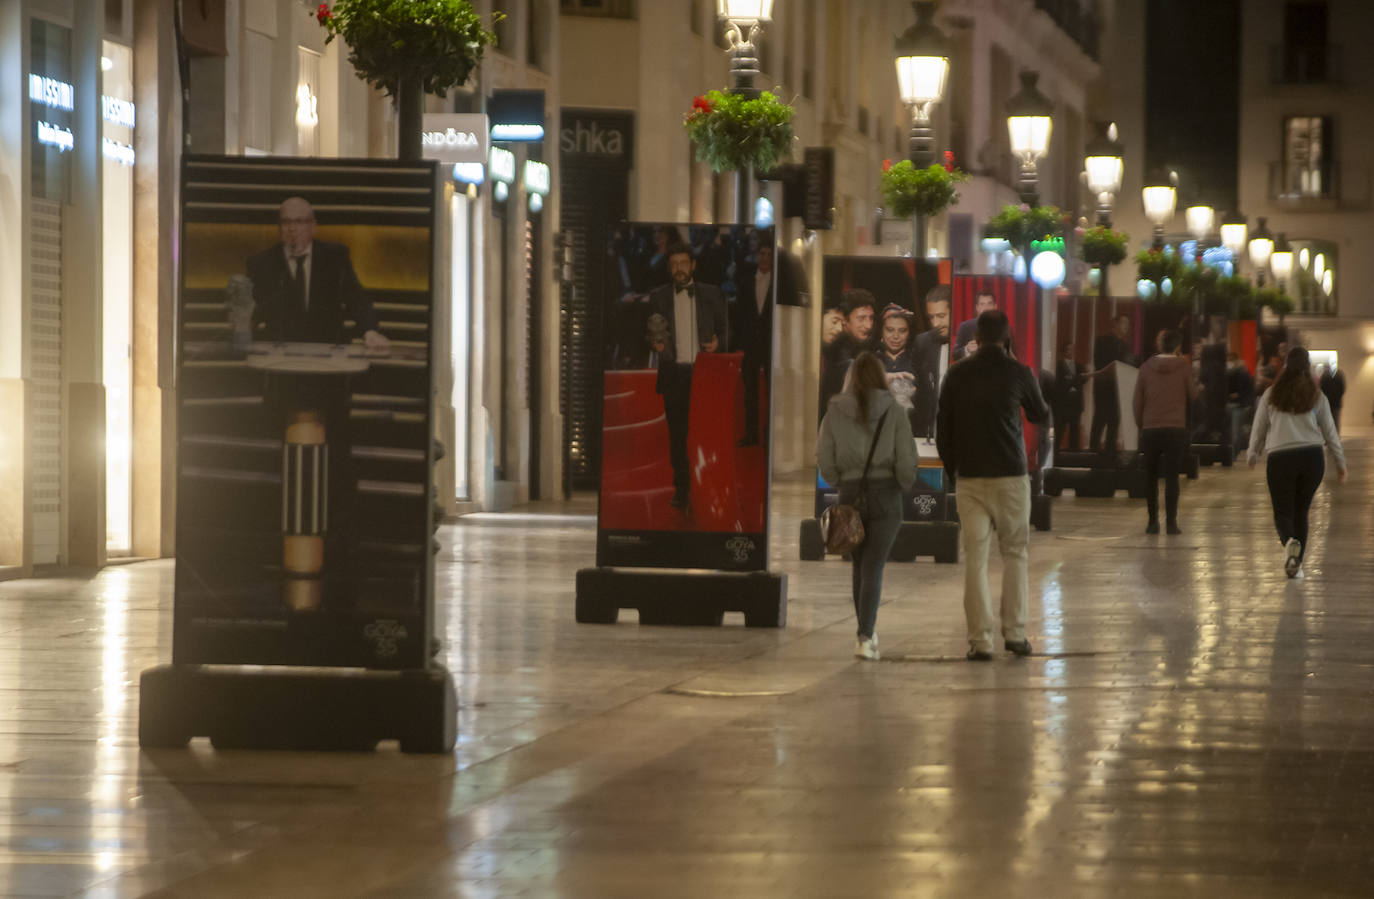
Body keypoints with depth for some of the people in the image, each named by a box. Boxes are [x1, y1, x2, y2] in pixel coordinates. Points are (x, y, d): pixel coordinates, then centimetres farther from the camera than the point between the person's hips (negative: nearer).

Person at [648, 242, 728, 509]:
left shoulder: (711, 294, 9)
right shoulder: (658, 296, 11)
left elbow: (724, 328, 13)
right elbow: (651, 334, 14)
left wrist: (718, 343, -9)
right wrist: (655, 343, -8)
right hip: (674, 374, 1)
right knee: (677, 435, 0)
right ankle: (682, 490, 5)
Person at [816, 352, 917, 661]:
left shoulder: (835, 412, -1)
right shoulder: (893, 412, -5)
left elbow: (824, 461, -1)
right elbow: (907, 460, -8)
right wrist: (903, 485, 11)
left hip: (850, 495, 2)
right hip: (886, 495, -2)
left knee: (860, 567, 16)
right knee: (873, 568, -3)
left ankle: (867, 633, 22)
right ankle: (865, 637, -15)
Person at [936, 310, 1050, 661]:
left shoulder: (957, 375, 2)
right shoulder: (1018, 373, -3)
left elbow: (942, 428, 5)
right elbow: (1041, 416, 13)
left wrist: (952, 470, 17)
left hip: (969, 477, 1)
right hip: (1010, 475, -1)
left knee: (975, 557, 1)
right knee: (1014, 553, 11)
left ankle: (980, 639, -3)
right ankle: (1014, 632, 6)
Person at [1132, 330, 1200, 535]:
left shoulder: (1147, 367, 2)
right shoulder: (1184, 367, -3)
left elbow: (1137, 401, 4)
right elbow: (1193, 396, 5)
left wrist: (1140, 424, 15)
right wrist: (1199, 388, 26)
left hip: (1150, 429, 2)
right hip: (1176, 429, -2)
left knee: (1151, 476, 10)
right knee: (1172, 476, -1)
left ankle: (1152, 522, 10)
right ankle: (1171, 522, -5)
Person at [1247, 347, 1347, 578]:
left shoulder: (1271, 395, 2)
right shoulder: (1317, 397, 4)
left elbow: (1258, 428, 9)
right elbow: (1330, 431, 8)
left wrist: (1253, 455, 25)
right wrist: (1340, 462, 18)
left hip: (1279, 458, -1)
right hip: (1312, 457, 1)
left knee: (1283, 512, 3)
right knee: (1301, 511, 15)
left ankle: (1290, 541, -29)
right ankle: (1296, 560, 10)